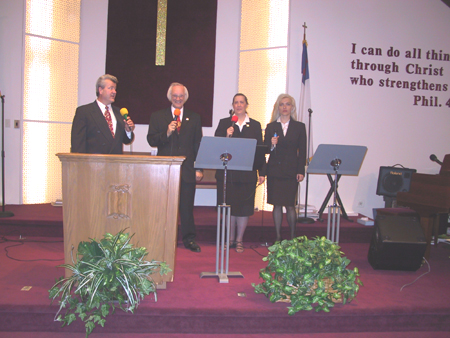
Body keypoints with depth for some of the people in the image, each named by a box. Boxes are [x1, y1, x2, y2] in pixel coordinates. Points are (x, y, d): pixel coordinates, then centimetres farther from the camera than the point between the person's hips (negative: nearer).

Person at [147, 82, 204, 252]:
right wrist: (166, 133, -15)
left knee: (187, 205, 2)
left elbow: (198, 144, 8)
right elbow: (151, 140, 3)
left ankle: (189, 239, 13)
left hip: (187, 169, 0)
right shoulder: (157, 116, 9)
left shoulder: (194, 118, 12)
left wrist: (199, 168, 2)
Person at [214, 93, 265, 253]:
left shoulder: (255, 125, 10)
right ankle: (230, 239, 20)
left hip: (247, 173, 0)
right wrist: (226, 136, -15)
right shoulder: (224, 123, 9)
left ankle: (239, 240, 16)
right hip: (227, 172, 0)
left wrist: (261, 172, 2)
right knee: (229, 206, 5)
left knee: (244, 206, 2)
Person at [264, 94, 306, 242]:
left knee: (290, 205, -2)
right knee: (277, 204, 4)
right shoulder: (270, 127, 7)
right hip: (274, 170, 1)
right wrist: (271, 145, -17)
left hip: (291, 171, -1)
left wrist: (301, 171, -3)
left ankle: (293, 236, 13)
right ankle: (278, 236, 15)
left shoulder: (299, 127, 7)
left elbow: (302, 151, 4)